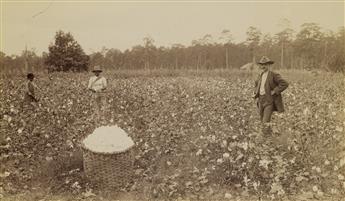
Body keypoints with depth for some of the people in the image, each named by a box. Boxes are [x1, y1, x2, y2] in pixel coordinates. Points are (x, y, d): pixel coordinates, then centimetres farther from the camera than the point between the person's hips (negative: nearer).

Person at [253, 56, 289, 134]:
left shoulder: (273, 75, -12)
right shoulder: (260, 75, 10)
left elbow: (285, 84, -18)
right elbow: (257, 85, 26)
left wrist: (274, 91, -18)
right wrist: (256, 96, 14)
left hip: (270, 100, -7)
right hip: (261, 99, 7)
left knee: (266, 121, -13)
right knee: (262, 118, 17)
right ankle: (268, 130, 41)